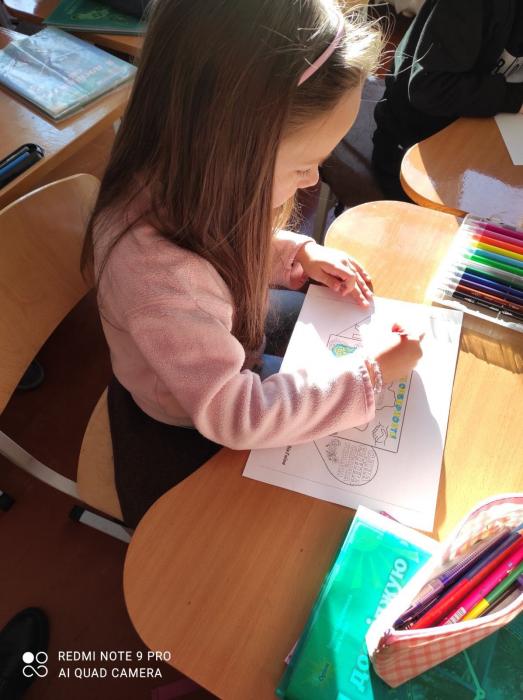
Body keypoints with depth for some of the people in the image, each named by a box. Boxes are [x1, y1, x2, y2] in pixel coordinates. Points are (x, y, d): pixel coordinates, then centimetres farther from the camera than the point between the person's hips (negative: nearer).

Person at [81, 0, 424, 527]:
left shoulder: (181, 175, -20)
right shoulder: (158, 274, -44)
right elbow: (235, 415, -33)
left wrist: (299, 253, -11)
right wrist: (370, 374, -26)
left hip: (230, 337, 6)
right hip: (193, 426, -6)